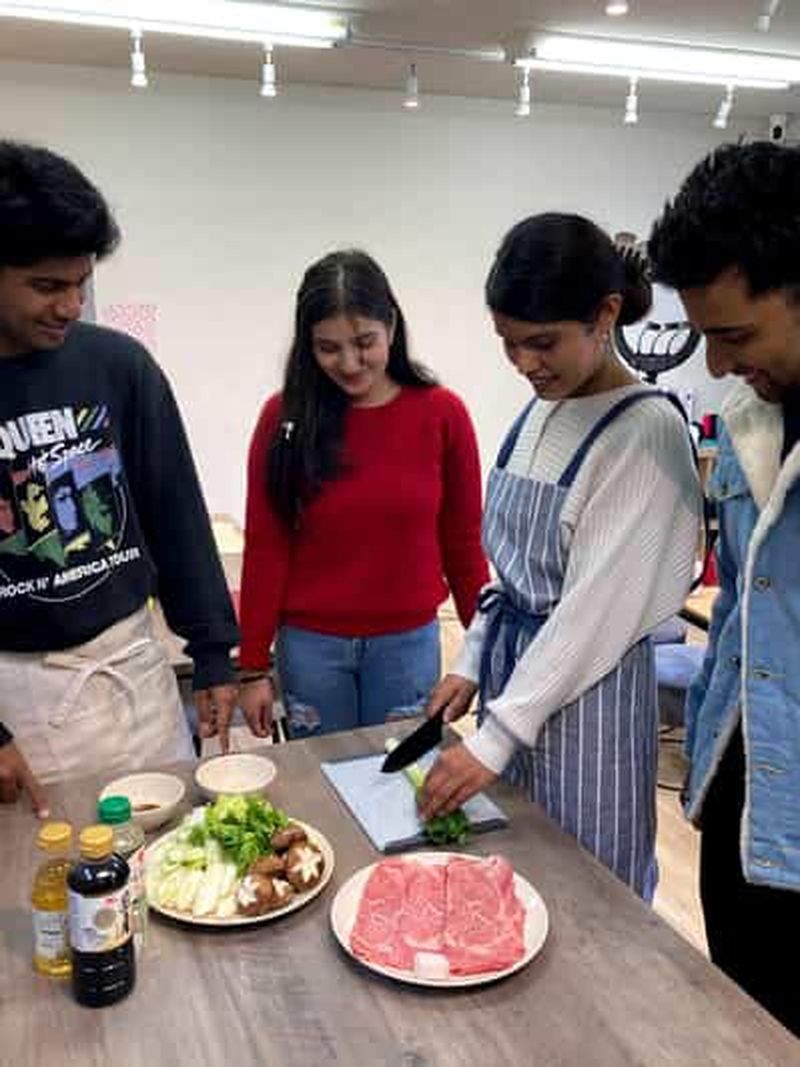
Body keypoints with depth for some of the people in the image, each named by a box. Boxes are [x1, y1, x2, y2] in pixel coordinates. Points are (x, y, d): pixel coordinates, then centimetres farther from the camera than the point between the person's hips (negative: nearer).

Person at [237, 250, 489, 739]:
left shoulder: (442, 414, -6)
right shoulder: (285, 417, -6)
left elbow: (462, 543, 0)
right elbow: (265, 549, -3)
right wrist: (254, 667, -2)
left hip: (408, 642, 0)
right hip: (310, 644, 0)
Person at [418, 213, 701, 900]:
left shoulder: (647, 431, -18)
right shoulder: (539, 412, 5)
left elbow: (597, 609, -21)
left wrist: (492, 741, -20)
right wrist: (472, 665, 7)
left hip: (589, 688, -7)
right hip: (516, 664, 7)